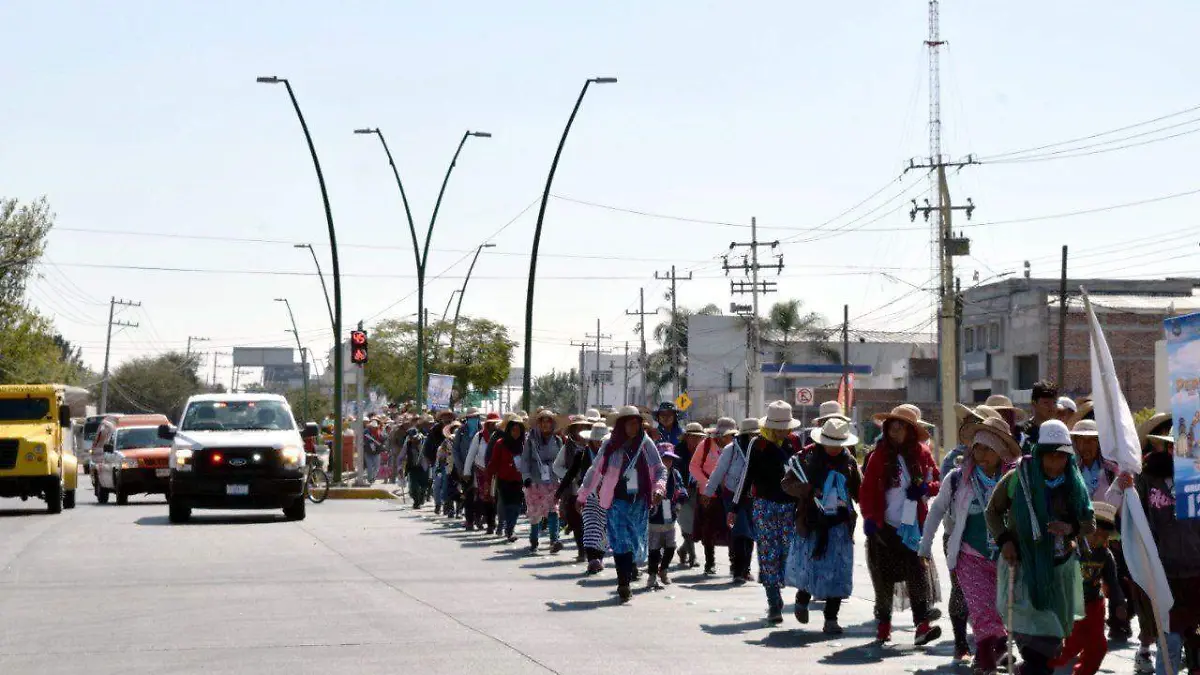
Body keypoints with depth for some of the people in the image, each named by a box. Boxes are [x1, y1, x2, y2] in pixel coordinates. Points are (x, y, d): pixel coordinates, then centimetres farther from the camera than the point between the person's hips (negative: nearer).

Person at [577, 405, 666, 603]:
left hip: (640, 501, 3)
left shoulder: (646, 444, 3)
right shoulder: (611, 446, -1)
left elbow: (660, 469, 7)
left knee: (635, 542, 6)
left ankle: (625, 583, 17)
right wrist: (582, 495, 9)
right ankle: (624, 584, -10)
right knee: (621, 542, -10)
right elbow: (595, 471, 7)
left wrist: (659, 487, -12)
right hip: (618, 501, -3)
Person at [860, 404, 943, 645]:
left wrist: (926, 488, -8)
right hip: (884, 526, 0)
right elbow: (867, 489, -2)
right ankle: (883, 624, 19)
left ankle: (923, 625, -18)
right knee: (884, 576, 6)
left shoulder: (921, 453, 4)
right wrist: (869, 517, -14)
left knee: (919, 571, -12)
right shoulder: (880, 455, -1)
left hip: (913, 526, 0)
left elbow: (938, 481, 13)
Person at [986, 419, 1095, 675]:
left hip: (1060, 567, 3)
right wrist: (1003, 540, -10)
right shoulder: (1017, 478, -8)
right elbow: (993, 511, 6)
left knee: (1055, 634, 11)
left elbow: (1090, 522, 5)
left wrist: (1071, 528, -17)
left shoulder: (1073, 484, 0)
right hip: (1023, 566, -3)